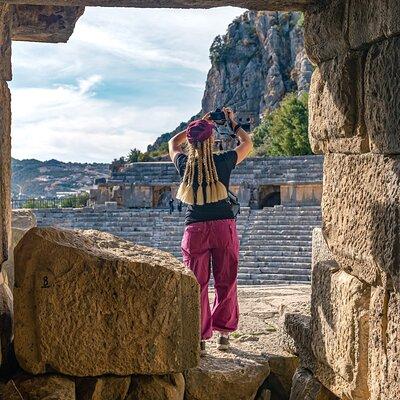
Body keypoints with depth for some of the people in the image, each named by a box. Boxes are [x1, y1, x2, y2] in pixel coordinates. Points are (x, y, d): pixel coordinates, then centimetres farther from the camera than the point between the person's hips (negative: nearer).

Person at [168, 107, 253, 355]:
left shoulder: (185, 164, -1)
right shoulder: (223, 162, -5)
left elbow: (173, 144, 23)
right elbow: (248, 143, 14)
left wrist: (197, 125, 25)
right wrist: (233, 123, 26)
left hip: (195, 229, 1)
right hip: (224, 226, -1)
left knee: (198, 285, 5)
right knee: (226, 282, 12)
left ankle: (200, 339, 6)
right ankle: (224, 333, 18)